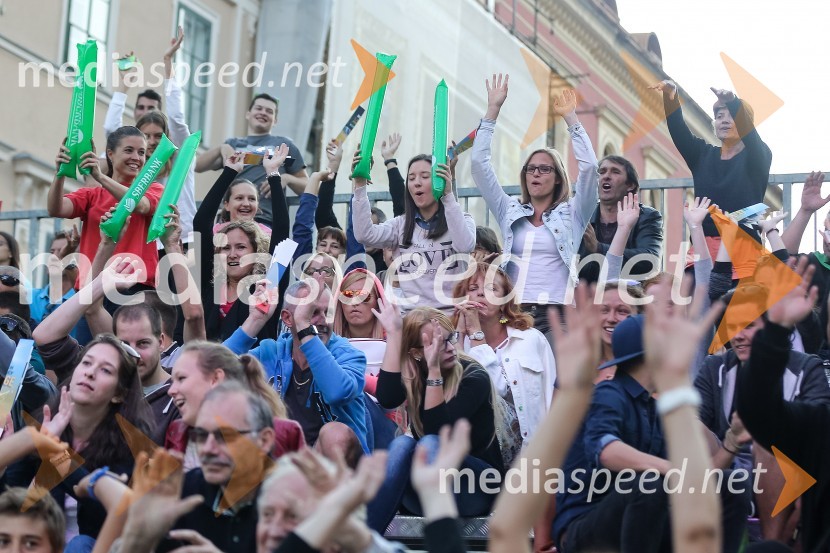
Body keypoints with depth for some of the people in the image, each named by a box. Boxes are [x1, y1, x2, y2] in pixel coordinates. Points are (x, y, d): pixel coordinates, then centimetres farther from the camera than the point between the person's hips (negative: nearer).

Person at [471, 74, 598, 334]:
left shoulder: (571, 214, 11)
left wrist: (571, 118, 0)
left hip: (556, 314, -2)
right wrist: (493, 110, 9)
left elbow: (589, 166, -1)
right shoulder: (510, 212, 17)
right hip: (513, 311, 2)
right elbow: (480, 163, 12)